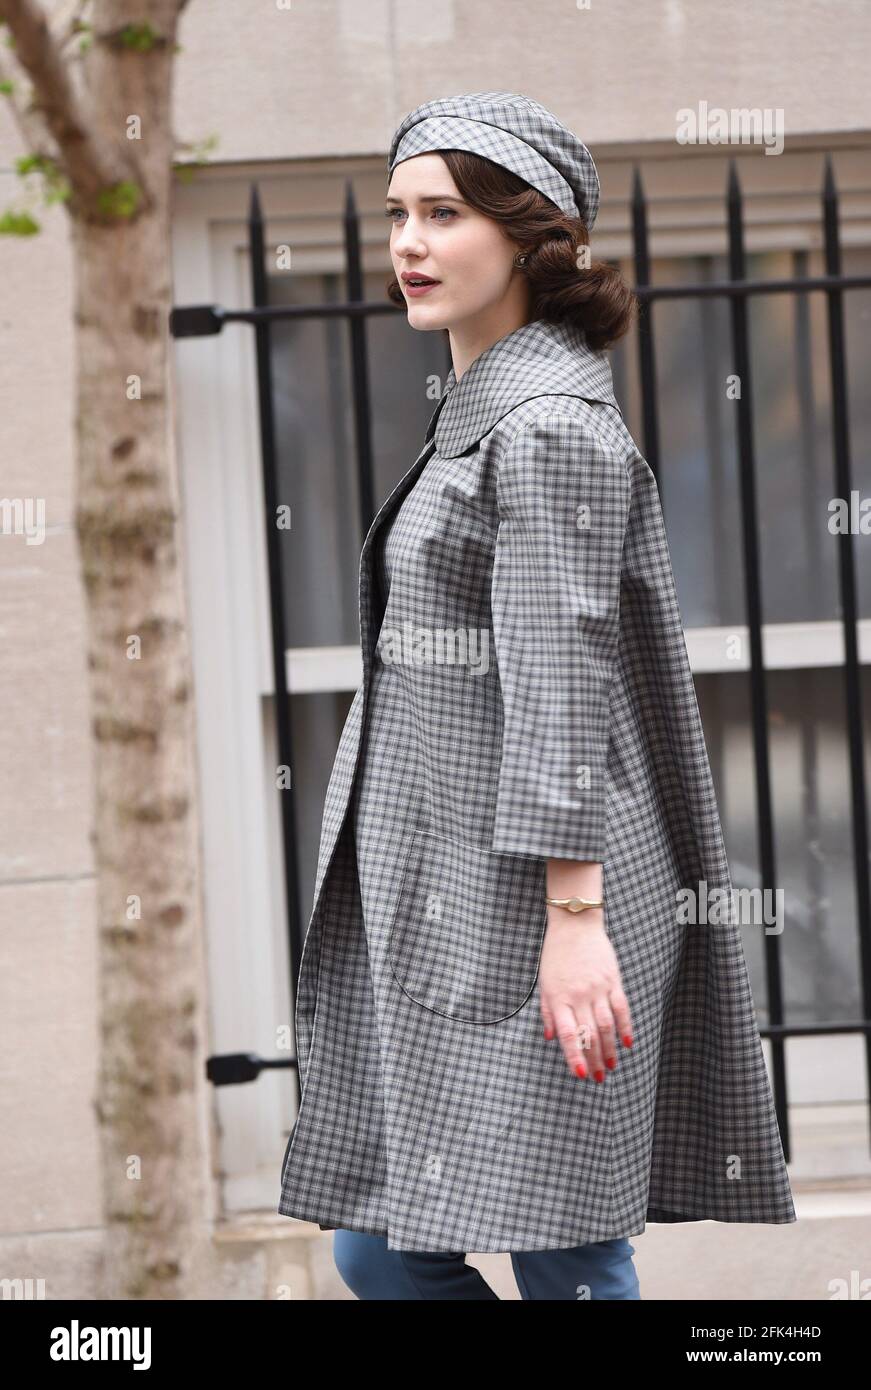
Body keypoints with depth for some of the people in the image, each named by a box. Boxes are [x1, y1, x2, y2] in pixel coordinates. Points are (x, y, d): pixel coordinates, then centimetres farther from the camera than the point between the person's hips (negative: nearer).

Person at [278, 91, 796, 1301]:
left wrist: (575, 918, -23)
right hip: (435, 894, 10)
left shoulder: (551, 423, -12)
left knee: (560, 1254, -4)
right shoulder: (478, 410, 17)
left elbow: (562, 678, -19)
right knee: (380, 1249, 9)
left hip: (529, 891, -10)